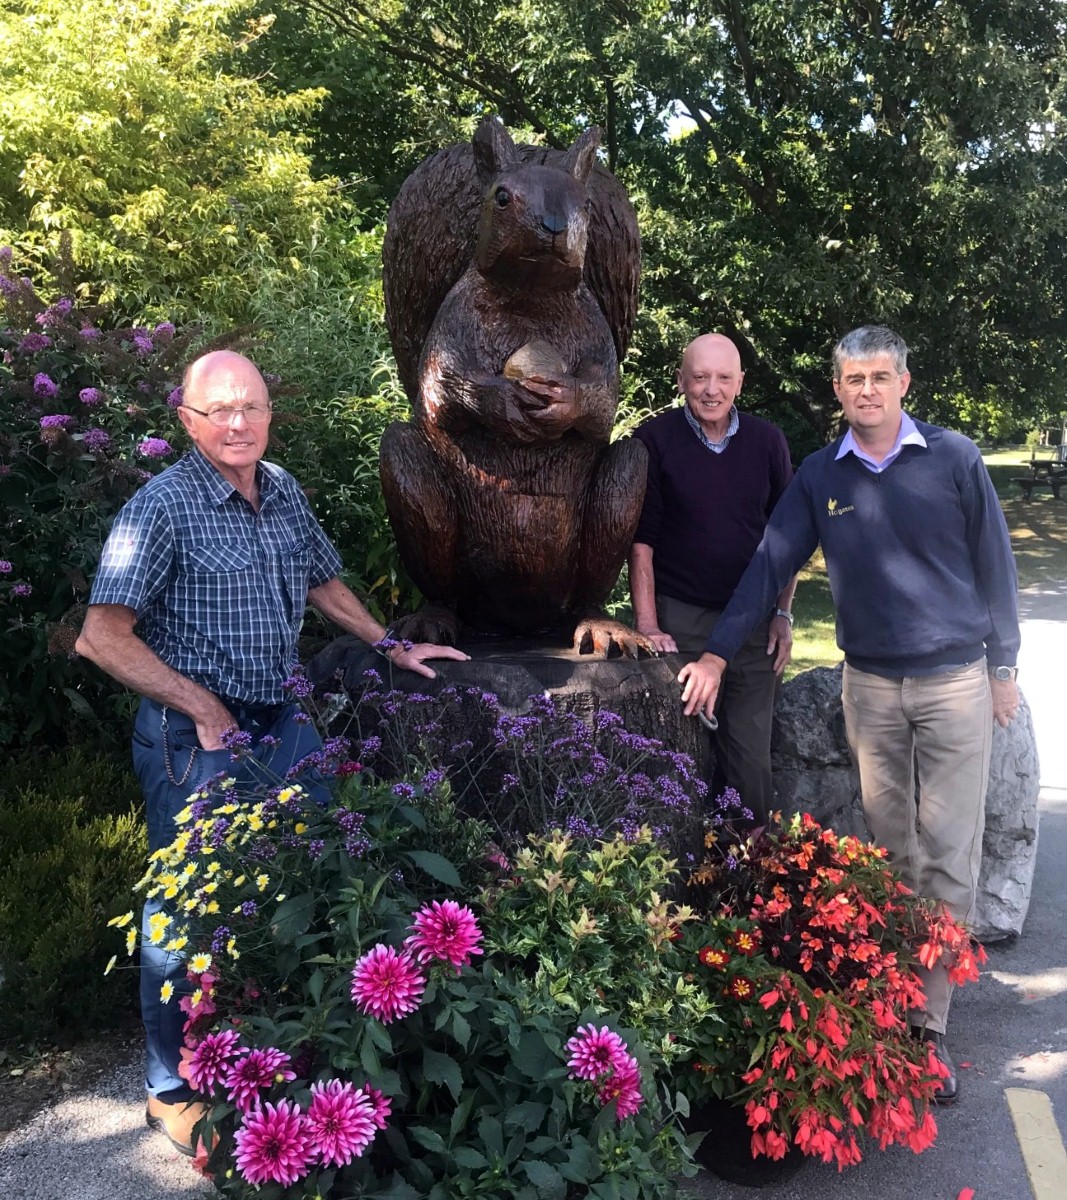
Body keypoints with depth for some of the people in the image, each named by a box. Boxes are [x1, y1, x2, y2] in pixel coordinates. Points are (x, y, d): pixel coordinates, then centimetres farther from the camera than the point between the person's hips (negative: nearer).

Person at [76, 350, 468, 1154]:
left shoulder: (284, 493, 5)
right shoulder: (164, 507, -15)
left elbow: (322, 582, 22)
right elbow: (103, 636, -17)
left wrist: (392, 648, 21)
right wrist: (203, 708, -16)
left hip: (283, 726, 7)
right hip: (196, 740, -6)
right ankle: (175, 1088, 26)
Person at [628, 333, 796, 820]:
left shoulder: (767, 441, 5)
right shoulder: (655, 440, -4)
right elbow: (641, 540, -5)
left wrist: (783, 614, 7)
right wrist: (647, 626, -10)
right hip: (680, 619, -2)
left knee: (751, 757, 6)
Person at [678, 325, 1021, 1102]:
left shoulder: (954, 459, -4)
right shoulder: (820, 475, 2)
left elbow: (994, 562, 0)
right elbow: (771, 564, 2)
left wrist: (1004, 665, 2)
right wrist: (717, 654, -4)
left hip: (955, 680, -2)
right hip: (869, 685, 2)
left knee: (950, 855, 0)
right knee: (890, 848, 12)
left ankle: (933, 1021, 9)